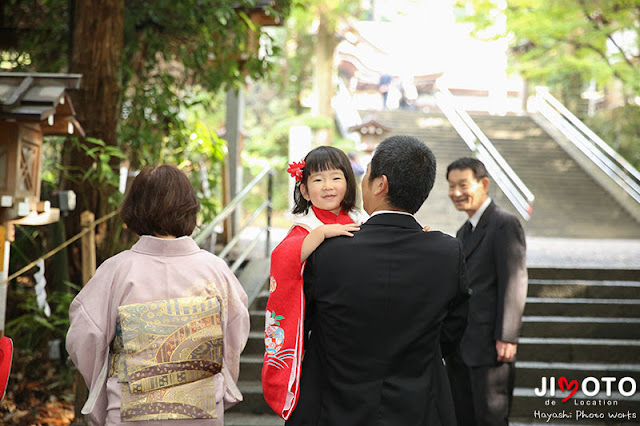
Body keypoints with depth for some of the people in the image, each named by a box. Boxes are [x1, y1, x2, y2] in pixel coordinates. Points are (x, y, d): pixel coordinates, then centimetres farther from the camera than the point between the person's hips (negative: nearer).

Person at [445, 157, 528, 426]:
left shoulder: (505, 225, -9)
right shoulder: (464, 232, 19)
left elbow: (514, 284, -15)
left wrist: (506, 338, -19)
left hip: (488, 344, -9)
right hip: (459, 347, 9)